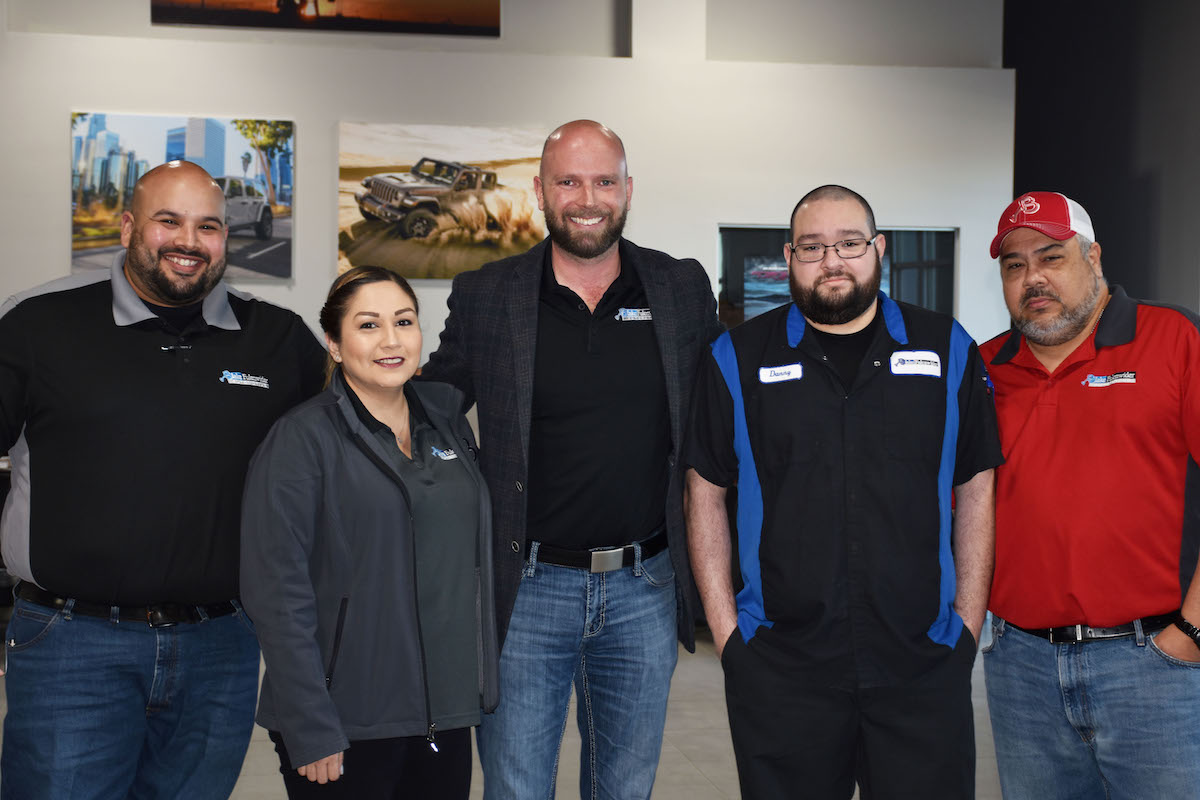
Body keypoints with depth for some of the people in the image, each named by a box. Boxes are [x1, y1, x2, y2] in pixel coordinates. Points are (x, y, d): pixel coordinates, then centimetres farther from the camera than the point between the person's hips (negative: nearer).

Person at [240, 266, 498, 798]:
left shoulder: (447, 421, 9)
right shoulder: (301, 439, -8)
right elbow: (277, 592, -13)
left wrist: (478, 686, 12)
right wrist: (310, 730, -15)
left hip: (446, 717, 5)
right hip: (348, 728, -5)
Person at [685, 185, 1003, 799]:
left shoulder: (948, 350, 6)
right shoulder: (738, 359, 4)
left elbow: (977, 488, 8)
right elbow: (706, 493, 6)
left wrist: (969, 623, 3)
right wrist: (725, 630, 0)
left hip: (924, 666, 1)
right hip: (777, 671, 0)